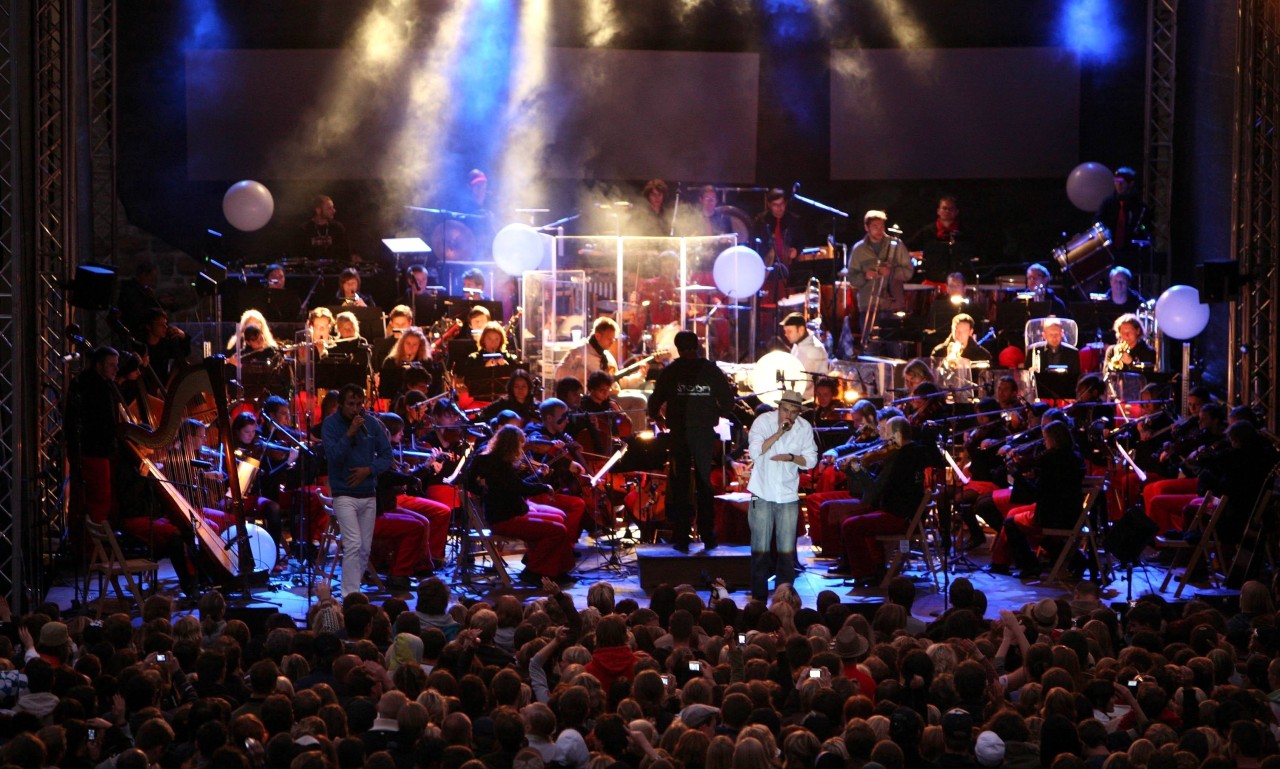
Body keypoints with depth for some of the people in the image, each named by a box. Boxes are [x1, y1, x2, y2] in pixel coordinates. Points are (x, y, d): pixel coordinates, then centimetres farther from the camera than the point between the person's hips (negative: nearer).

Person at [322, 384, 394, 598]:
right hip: (344, 495, -5)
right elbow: (333, 456, -17)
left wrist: (369, 470, -11)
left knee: (365, 549, 7)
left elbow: (386, 456, 5)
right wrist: (350, 433, -25)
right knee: (353, 545, -17)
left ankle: (351, 591, 18)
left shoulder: (372, 424, 3)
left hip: (369, 495, 5)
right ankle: (351, 596, -18)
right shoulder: (331, 424, -6)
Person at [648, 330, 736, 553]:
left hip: (679, 432, -1)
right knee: (704, 484, 11)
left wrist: (657, 417, 17)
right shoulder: (711, 370, -2)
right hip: (705, 432, 1)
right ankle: (707, 536, 8)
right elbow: (728, 399, -2)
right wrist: (718, 415, 17)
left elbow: (656, 399, -4)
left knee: (680, 485, 5)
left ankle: (681, 538, 1)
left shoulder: (670, 372, -3)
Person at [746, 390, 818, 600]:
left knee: (787, 550, 1)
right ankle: (759, 595, 9)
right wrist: (779, 433, -23)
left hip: (788, 495, 2)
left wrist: (791, 457, -15)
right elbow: (755, 451, -18)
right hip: (762, 494, -2)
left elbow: (811, 460, 3)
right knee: (760, 549, 0)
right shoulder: (763, 421, -7)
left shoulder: (804, 428, 1)